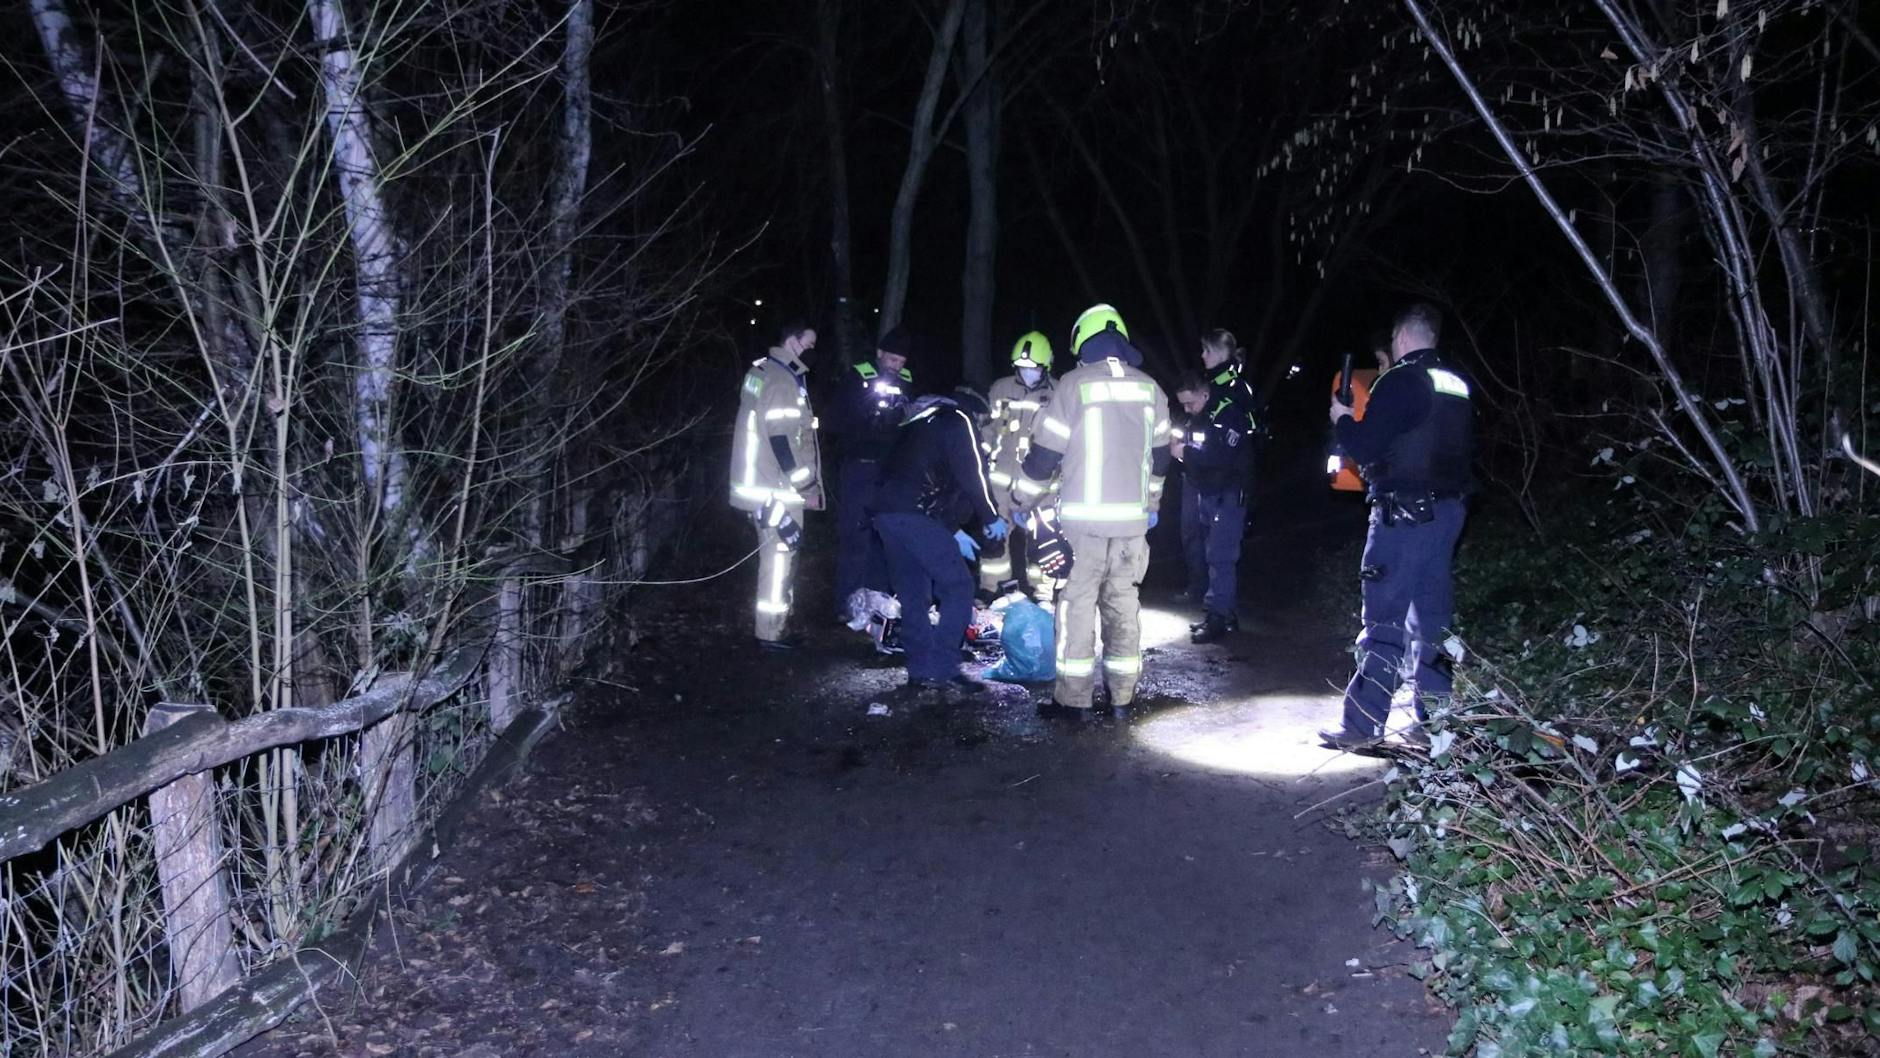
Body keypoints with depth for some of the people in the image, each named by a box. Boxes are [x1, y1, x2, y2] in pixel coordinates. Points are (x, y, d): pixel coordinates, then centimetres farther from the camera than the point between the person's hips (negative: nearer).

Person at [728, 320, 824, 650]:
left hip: (759, 484, 10)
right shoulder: (783, 380, -16)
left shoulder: (759, 371, 15)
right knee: (780, 556, -4)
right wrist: (806, 486, -17)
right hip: (778, 489, -10)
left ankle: (775, 625, 25)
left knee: (777, 556, 17)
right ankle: (771, 632, 2)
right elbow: (781, 439, -22)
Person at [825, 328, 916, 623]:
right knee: (854, 534, -5)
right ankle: (848, 603, -1)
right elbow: (836, 422, -4)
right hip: (858, 468, -4)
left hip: (892, 470, 4)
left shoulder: (907, 383, 8)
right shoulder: (857, 378, -5)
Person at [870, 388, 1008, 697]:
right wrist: (991, 518, 10)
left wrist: (952, 530, 28)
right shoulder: (958, 421, 6)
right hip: (918, 516, -8)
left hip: (886, 512, 8)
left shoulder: (920, 423, 31)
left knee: (913, 595, 13)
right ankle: (941, 670, -7)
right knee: (958, 588, -3)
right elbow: (972, 474, -4)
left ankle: (920, 671, 13)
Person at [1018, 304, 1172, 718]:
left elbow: (1045, 452, -5)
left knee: (1077, 605, 1)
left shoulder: (1074, 385, -7)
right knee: (1123, 605, 12)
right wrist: (1151, 504, 30)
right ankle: (1122, 695, 17)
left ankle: (1075, 698, 2)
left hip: (1083, 518, -4)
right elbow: (1158, 455, 17)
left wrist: (1022, 502, 8)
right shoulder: (1150, 389, 8)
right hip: (1133, 519, 5)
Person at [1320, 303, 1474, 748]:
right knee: (1431, 616, 13)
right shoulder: (1458, 385, 12)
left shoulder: (1400, 382, -12)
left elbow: (1365, 447, -16)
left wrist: (1343, 419, 5)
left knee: (1384, 620, -5)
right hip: (1449, 509, 8)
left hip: (1403, 512, -7)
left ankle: (1362, 724, -1)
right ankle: (1433, 719, 18)